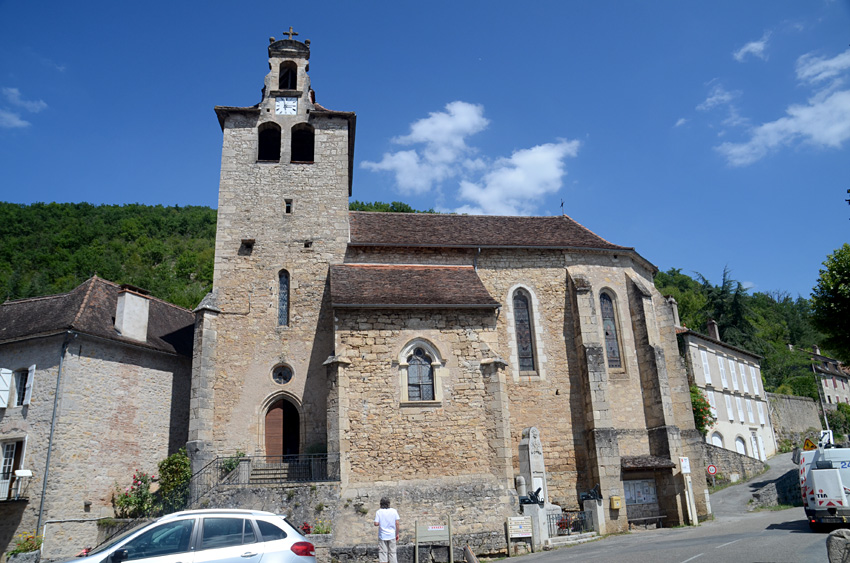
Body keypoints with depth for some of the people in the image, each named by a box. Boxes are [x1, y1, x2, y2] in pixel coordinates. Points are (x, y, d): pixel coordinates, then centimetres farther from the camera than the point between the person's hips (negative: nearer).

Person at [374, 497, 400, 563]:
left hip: (382, 536, -1)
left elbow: (376, 523, -11)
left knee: (382, 552, 3)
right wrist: (397, 534, 5)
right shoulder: (394, 511, -1)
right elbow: (397, 523, -3)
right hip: (392, 535, 1)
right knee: (392, 552, 8)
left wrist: (381, 523, 11)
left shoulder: (378, 512, -4)